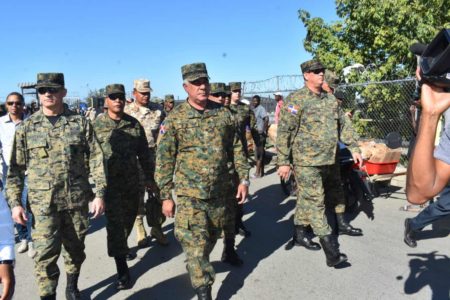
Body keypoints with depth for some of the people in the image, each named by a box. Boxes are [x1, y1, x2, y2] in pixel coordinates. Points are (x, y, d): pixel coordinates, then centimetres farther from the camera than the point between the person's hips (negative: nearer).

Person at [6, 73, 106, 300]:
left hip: (77, 200, 1)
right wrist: (14, 202, -1)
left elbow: (96, 160, -1)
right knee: (45, 254, -8)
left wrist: (100, 193, -8)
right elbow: (16, 168, 5)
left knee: (75, 248, 15)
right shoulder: (26, 127, 2)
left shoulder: (80, 123, 0)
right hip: (43, 202, -1)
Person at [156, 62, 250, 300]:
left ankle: (196, 267, 47)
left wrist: (243, 178, 5)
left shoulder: (223, 114, 4)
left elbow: (236, 149, 11)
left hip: (220, 192, 4)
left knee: (211, 239, 20)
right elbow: (164, 159, -6)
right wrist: (166, 196, -8)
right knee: (196, 245, -6)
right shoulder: (175, 118, -7)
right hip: (189, 194, -4)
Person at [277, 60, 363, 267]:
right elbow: (284, 132, -12)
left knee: (306, 199, 18)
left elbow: (344, 124, 19)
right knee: (315, 202, -5)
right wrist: (283, 162, -14)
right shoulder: (296, 100, -9)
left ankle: (299, 234, 34)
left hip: (330, 160, 7)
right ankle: (331, 251, -3)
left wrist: (353, 148, 12)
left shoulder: (331, 99, 12)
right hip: (307, 162, -7)